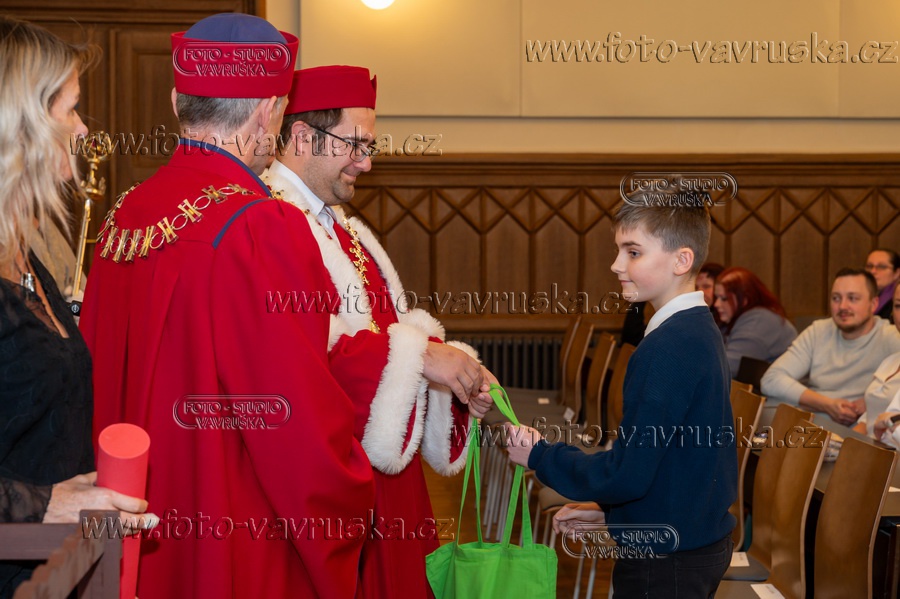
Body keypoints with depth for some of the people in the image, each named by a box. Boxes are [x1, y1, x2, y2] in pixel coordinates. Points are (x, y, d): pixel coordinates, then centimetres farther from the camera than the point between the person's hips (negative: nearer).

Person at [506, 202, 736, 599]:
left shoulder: (665, 349, -23)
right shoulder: (703, 332, 8)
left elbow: (627, 474, -23)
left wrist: (539, 456, -11)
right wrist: (607, 509, 14)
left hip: (665, 564, -9)